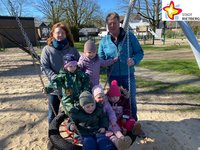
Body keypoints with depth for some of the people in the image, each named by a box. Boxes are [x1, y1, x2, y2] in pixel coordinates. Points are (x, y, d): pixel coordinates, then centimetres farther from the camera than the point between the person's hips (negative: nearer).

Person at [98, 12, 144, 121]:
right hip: (112, 76, 1)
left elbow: (140, 52, -1)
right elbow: (100, 60, 6)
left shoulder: (129, 36, -4)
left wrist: (134, 60, -21)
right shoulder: (104, 41, 1)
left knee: (131, 100, 12)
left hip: (128, 75, -1)